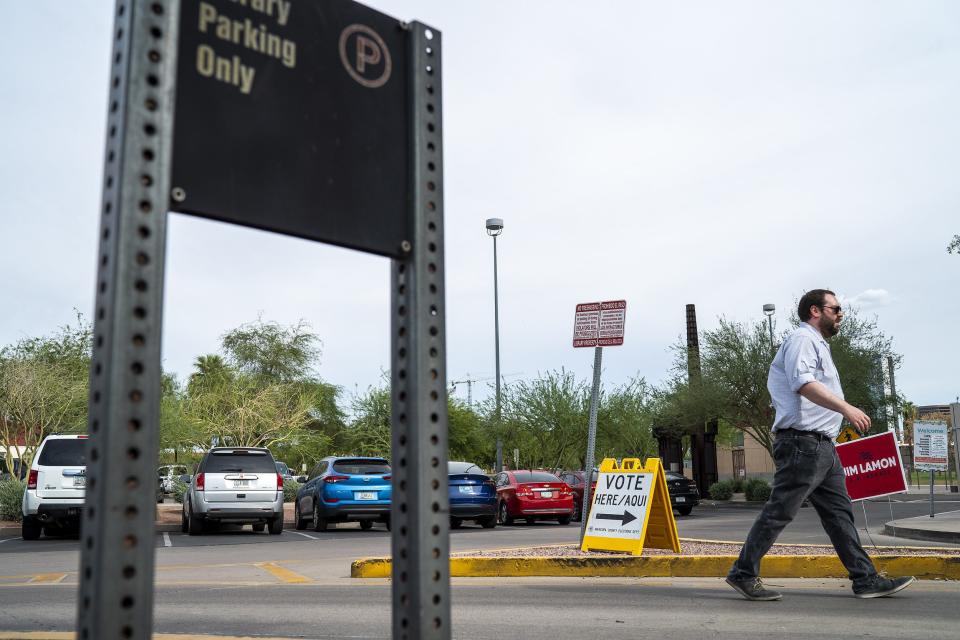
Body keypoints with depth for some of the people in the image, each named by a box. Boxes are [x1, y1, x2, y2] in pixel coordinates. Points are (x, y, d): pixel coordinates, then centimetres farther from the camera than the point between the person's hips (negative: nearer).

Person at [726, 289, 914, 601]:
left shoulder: (816, 344, 26)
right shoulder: (802, 339, -8)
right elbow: (803, 382, -25)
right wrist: (846, 408, -31)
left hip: (822, 447, 11)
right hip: (803, 443, -11)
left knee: (840, 513, 10)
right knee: (779, 511, -8)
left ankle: (866, 579, 14)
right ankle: (743, 574, -2)